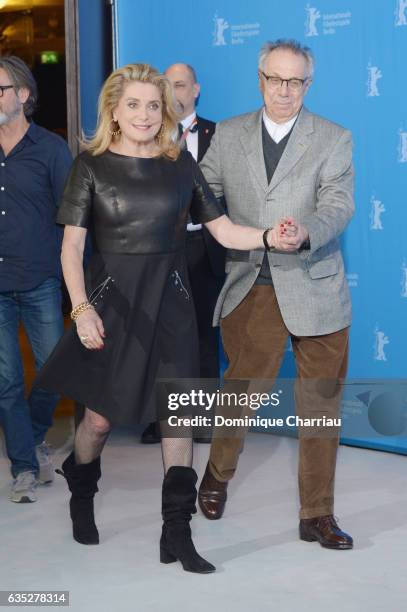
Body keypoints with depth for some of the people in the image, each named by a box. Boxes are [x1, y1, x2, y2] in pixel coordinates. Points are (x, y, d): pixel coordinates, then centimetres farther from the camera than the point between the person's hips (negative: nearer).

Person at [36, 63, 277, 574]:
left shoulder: (180, 164, 4)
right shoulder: (92, 165, -3)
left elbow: (223, 229, 4)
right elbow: (71, 246, -9)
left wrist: (269, 237, -15)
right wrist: (81, 308, -23)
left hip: (169, 302, 2)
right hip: (112, 300, -2)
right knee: (100, 415, 7)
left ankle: (176, 532, 9)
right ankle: (81, 495, 38)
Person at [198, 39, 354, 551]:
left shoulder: (334, 140, 2)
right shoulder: (228, 135, 8)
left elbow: (338, 205, -10)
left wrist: (305, 234, -29)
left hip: (313, 291, 0)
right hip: (250, 290, 1)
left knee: (320, 406, 5)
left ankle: (317, 516, 18)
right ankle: (217, 474, 36)